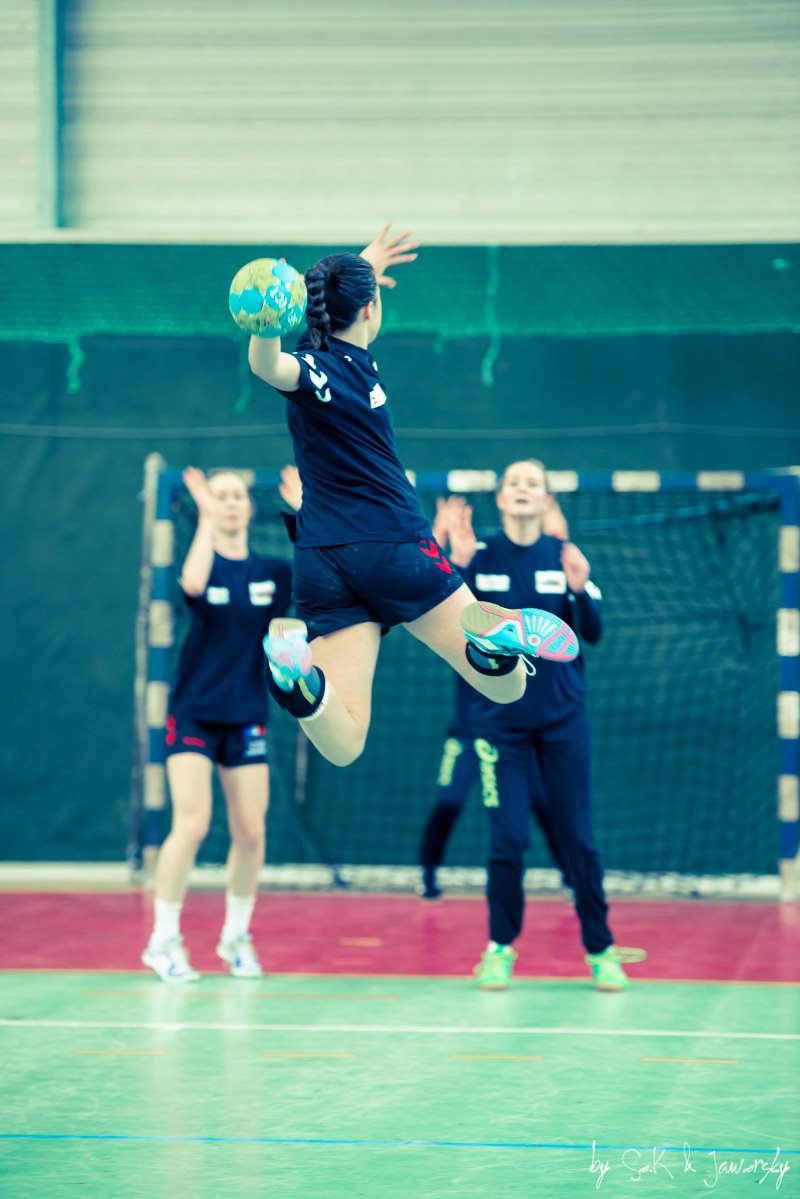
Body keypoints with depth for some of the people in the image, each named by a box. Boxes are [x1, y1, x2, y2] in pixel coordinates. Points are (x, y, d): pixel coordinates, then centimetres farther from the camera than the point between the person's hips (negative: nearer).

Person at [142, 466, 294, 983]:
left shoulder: (272, 572, 5)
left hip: (246, 720, 3)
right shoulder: (206, 565, -4)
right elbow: (193, 584, -29)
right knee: (192, 824, -14)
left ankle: (236, 936, 21)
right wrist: (206, 519, -26)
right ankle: (165, 941, -4)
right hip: (194, 715, -3)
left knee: (251, 832, 2)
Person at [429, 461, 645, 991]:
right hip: (500, 720, -1)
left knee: (577, 837, 2)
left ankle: (600, 949, 11)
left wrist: (580, 590, -23)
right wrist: (458, 563, -21)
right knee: (508, 838, -4)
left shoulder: (565, 556, 0)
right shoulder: (480, 555, -2)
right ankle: (500, 948, 11)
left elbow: (593, 633, -5)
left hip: (563, 718, 1)